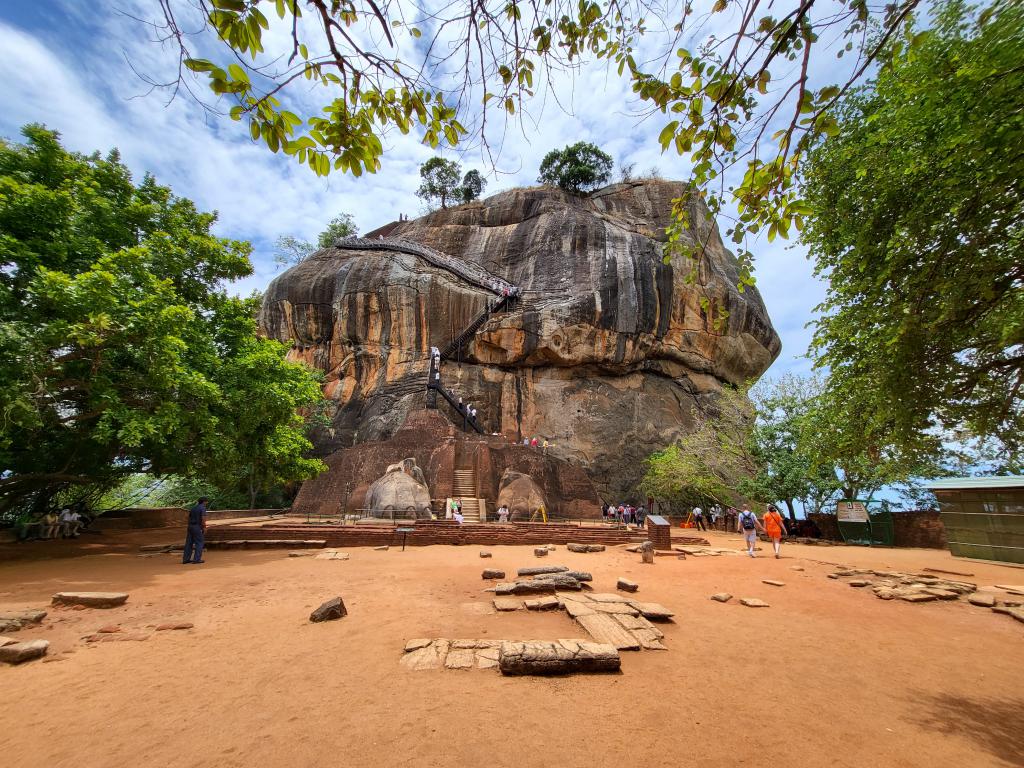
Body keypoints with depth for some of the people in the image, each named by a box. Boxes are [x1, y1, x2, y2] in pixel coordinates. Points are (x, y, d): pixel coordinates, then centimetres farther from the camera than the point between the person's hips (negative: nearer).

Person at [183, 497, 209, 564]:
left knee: (189, 543, 11)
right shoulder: (203, 508, -9)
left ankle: (185, 559, 14)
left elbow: (189, 518, 18)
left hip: (190, 526, 8)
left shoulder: (193, 508, 15)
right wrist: (204, 527, -10)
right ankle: (197, 559, -2)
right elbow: (203, 518, -17)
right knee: (199, 543, 0)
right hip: (198, 527, -7)